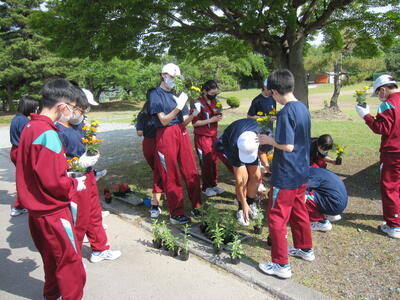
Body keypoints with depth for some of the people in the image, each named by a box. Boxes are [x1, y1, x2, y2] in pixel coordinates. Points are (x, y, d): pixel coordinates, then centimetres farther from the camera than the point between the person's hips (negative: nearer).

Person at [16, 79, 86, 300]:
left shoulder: (30, 128, 5)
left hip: (37, 209, 9)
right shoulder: (48, 134, -24)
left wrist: (67, 176, 9)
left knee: (52, 257, 25)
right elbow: (52, 181, -25)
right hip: (53, 211, -9)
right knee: (70, 261, 5)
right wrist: (74, 185, -8)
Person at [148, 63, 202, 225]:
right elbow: (164, 120, -12)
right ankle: (176, 214, 14)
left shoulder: (177, 94, 14)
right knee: (171, 176, 2)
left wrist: (193, 114, -10)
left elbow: (184, 120, 9)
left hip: (182, 133, 5)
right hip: (166, 135, -5)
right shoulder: (155, 94, -2)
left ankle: (196, 206, 23)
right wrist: (178, 107, -25)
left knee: (192, 172, 7)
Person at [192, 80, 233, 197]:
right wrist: (211, 120, -20)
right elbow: (195, 122, -17)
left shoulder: (214, 100, 7)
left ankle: (214, 185, 26)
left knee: (214, 161, 12)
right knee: (206, 162, 2)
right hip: (202, 137, -7)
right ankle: (206, 187, 16)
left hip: (213, 136, 7)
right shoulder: (198, 104, -15)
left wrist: (218, 116, -2)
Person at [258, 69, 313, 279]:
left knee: (277, 217, 2)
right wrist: (275, 137, 13)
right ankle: (305, 249, 41)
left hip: (285, 176, -9)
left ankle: (281, 265, 12)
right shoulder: (303, 108, 6)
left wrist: (269, 140, -10)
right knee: (298, 210, 24)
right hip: (302, 172, 9)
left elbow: (287, 146, -25)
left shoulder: (286, 113, -22)